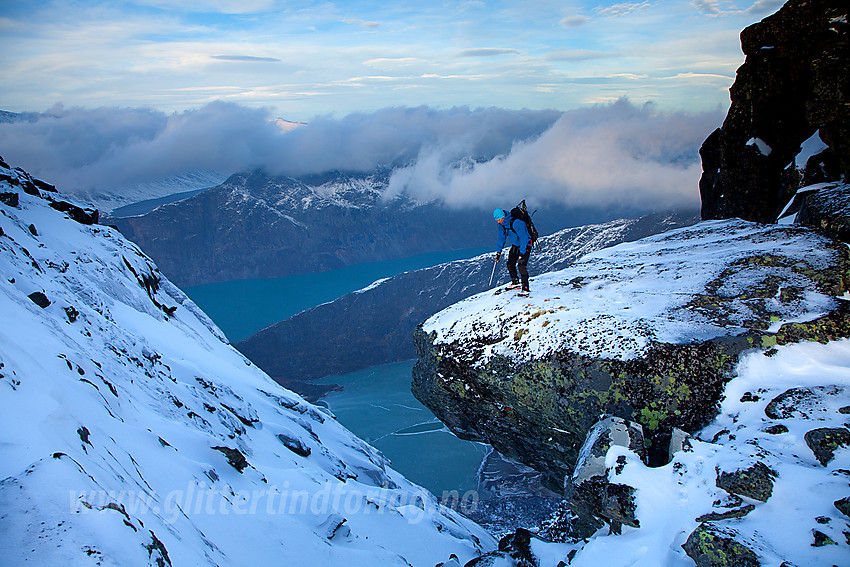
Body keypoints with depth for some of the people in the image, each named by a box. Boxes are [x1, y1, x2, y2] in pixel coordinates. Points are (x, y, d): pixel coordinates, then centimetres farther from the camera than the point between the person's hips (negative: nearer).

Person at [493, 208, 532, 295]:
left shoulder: (516, 223, -30)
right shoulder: (502, 225, -4)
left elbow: (523, 238, -31)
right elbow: (501, 238, 9)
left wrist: (522, 252, -34)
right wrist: (498, 252, 7)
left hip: (525, 245, -8)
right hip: (515, 245, 8)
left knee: (521, 265, -20)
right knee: (510, 264, 9)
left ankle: (525, 288, -18)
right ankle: (515, 282, 30)